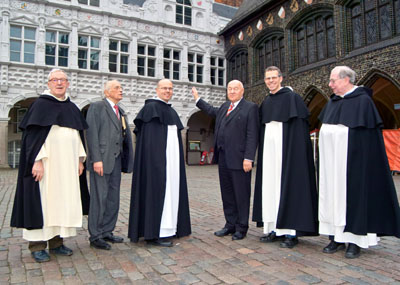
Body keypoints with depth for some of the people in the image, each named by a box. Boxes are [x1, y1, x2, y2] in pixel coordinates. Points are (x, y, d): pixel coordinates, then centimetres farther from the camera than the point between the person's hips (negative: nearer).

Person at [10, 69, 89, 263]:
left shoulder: (72, 108, 15)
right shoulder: (41, 104, -1)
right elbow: (33, 135, -8)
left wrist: (80, 159, 10)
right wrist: (38, 160, -17)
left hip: (67, 165, 6)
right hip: (46, 163, -5)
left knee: (63, 201, 7)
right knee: (43, 200, -1)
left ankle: (57, 242, 18)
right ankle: (37, 246, 10)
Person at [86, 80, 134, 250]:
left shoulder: (120, 112, 19)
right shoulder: (96, 107, -1)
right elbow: (92, 133, -10)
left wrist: (126, 160, 9)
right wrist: (96, 159, -18)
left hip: (116, 160, 7)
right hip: (101, 159, -7)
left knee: (113, 198, 11)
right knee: (99, 197, -3)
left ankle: (107, 232, 22)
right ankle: (95, 236, 9)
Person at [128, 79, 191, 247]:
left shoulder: (172, 111, 19)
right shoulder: (151, 107, -5)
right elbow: (147, 138, -12)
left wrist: (178, 159, 16)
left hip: (171, 158, 9)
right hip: (156, 158, -9)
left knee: (171, 189, 9)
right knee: (157, 188, -8)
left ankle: (168, 228, 18)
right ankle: (154, 234, -2)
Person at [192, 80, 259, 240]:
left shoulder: (250, 108, -4)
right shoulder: (225, 107, 17)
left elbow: (252, 135, -11)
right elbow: (212, 111, 39)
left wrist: (248, 158, -17)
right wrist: (197, 99, 43)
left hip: (239, 159, -7)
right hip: (223, 158, 7)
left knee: (241, 195, 2)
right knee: (227, 194, 13)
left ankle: (241, 227, 16)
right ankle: (230, 224, 25)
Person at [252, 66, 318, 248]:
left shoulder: (292, 97, -3)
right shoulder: (266, 102, 15)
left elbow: (300, 128, -9)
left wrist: (296, 152, -16)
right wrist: (263, 149, 11)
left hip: (286, 149, -6)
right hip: (268, 150, 6)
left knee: (288, 185, -5)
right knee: (270, 186, 5)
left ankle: (291, 232, 4)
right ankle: (274, 229, 13)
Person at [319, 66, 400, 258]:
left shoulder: (362, 101, -6)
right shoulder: (333, 102, 13)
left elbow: (368, 137, -10)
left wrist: (363, 161, -15)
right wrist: (325, 159, 13)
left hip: (350, 159, -6)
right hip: (330, 160, 7)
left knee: (352, 194, -1)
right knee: (333, 194, 7)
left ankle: (355, 240, 12)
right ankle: (337, 238, 16)